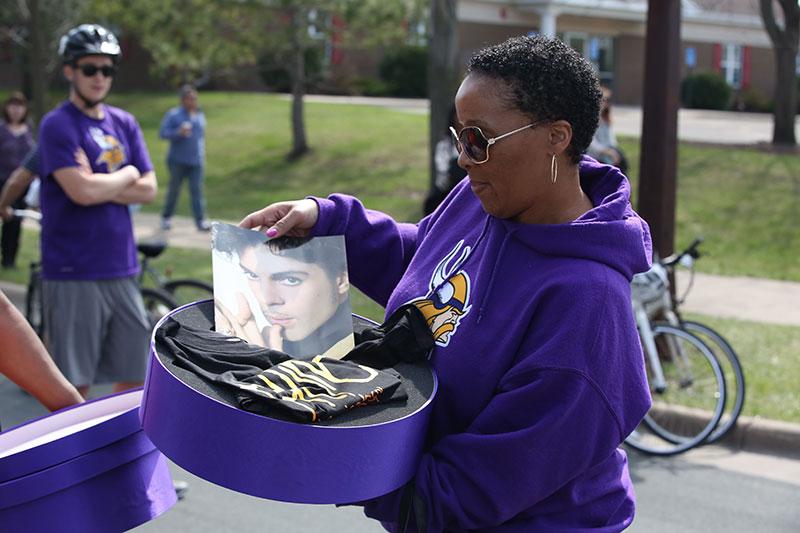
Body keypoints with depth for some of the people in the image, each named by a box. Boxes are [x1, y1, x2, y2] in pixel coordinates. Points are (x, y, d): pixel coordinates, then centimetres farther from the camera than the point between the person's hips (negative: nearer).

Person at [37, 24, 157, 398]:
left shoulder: (124, 123, 11)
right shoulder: (57, 126, -8)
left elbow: (148, 190, 3)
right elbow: (82, 192, -21)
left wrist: (99, 183, -10)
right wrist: (127, 175, -4)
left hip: (121, 269, 6)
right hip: (73, 273, -6)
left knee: (133, 374, 11)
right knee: (74, 383, -1)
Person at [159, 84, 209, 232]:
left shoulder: (200, 115, 13)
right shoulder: (173, 114, -2)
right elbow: (163, 132, -8)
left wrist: (202, 155, 20)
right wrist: (179, 133, -23)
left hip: (196, 160, 3)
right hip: (178, 160, -3)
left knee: (197, 189, -5)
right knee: (174, 189, 5)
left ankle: (200, 220, -8)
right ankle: (166, 217, 21)